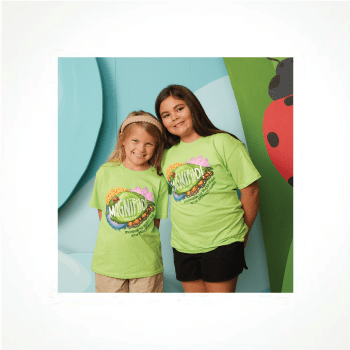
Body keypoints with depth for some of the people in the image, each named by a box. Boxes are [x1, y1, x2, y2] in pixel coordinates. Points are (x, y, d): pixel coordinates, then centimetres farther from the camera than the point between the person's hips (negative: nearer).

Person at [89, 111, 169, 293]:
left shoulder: (158, 181, -6)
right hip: (108, 262, 1)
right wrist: (116, 240, -2)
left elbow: (155, 222, 2)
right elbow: (102, 213, 5)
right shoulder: (105, 173, -3)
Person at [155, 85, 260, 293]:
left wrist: (244, 232, 1)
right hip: (183, 246, 5)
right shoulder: (167, 154, 6)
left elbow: (251, 189, -6)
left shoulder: (222, 142, -8)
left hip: (222, 244, -4)